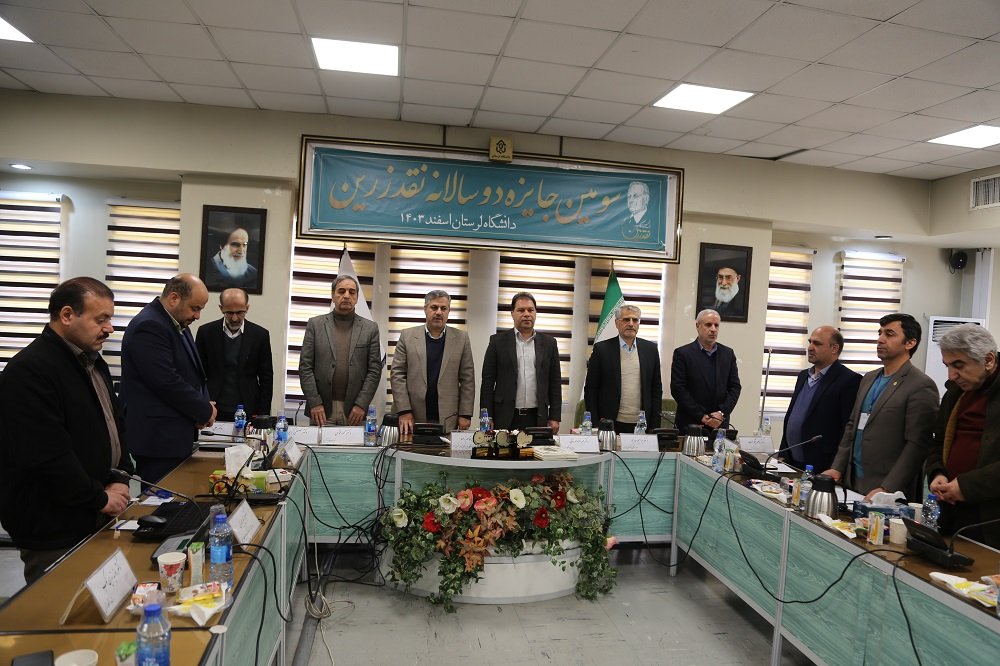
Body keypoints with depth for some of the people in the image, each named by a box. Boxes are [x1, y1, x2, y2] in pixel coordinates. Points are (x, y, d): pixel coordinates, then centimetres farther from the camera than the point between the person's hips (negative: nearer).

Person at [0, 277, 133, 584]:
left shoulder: (92, 360, 10)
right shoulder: (30, 371, -20)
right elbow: (47, 455, -26)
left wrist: (120, 479, 2)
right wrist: (99, 498, -16)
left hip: (95, 520, 8)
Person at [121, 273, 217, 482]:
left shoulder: (179, 325, 14)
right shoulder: (148, 327, -16)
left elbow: (192, 372, 21)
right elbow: (167, 382, -23)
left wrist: (205, 405, 2)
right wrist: (205, 411, -11)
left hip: (176, 437, 9)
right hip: (158, 440, -9)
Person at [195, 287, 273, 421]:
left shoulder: (260, 335, -1)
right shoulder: (206, 332, 0)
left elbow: (266, 379, 2)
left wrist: (263, 415, -3)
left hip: (248, 414, 0)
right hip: (213, 412, 1)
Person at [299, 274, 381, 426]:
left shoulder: (370, 328, 6)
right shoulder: (315, 324, 7)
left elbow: (375, 369, 2)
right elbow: (305, 366, 3)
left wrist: (361, 404, -7)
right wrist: (314, 403, -6)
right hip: (321, 409, 0)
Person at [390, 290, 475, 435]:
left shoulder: (461, 338, 6)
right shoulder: (407, 336, 5)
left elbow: (467, 379, 4)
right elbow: (397, 374, 1)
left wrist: (465, 414, -2)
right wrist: (404, 411, -7)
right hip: (413, 419, 0)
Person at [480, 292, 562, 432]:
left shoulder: (549, 343, 9)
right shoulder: (498, 341, 4)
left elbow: (555, 382, 10)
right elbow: (487, 382, 2)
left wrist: (555, 418, 4)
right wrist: (486, 419, -3)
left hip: (538, 419, 2)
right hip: (505, 419, -1)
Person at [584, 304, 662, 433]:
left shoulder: (650, 349, 7)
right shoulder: (602, 349, -1)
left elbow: (657, 389, 10)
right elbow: (591, 389, 0)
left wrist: (655, 425, 4)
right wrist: (595, 425, -5)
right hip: (611, 424, -2)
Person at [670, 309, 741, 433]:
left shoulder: (728, 354, 9)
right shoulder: (682, 353, -3)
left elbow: (735, 387, 7)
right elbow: (677, 389, -9)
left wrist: (722, 413, -7)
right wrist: (702, 417, -12)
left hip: (720, 425, 3)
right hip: (689, 425, -3)